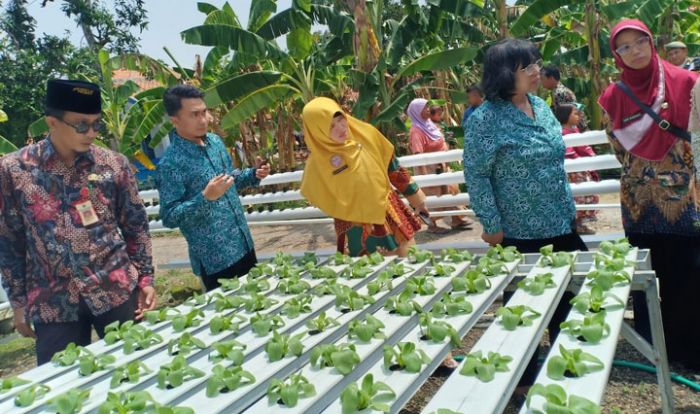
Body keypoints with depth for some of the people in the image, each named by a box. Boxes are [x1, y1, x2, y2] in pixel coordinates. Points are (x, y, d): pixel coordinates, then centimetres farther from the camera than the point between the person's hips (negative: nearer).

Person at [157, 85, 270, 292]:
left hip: (244, 245, 7)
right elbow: (169, 217, -19)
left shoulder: (215, 141, 3)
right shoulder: (171, 163, -19)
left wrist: (254, 174, -2)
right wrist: (206, 198, -31)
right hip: (213, 259, -7)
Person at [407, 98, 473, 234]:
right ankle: (432, 225, 17)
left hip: (441, 165, 8)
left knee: (449, 192, 13)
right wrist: (424, 175, -33)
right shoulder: (417, 130, -21)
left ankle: (456, 220, 24)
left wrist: (446, 162, 18)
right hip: (429, 167, -8)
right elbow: (418, 155, -28)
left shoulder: (429, 123, 6)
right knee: (434, 196, 2)